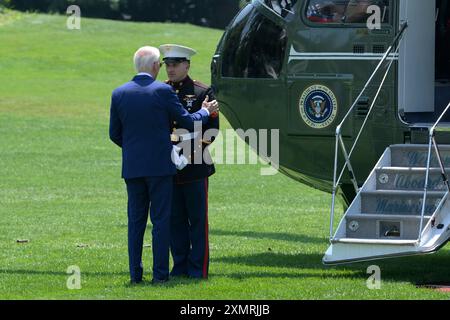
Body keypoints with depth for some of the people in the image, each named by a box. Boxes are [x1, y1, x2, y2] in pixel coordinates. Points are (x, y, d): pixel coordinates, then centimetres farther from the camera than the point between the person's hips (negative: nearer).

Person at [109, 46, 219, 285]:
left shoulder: (119, 94, 2)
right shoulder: (163, 91, -9)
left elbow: (115, 134, 8)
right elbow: (187, 121, -2)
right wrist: (205, 112, 17)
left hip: (132, 166, 4)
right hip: (159, 165, -3)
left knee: (136, 221, 9)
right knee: (161, 220, 2)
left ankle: (135, 274, 8)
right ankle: (160, 273, 1)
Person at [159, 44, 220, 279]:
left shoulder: (202, 92, -1)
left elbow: (213, 128, -3)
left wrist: (196, 147, -15)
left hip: (195, 166, -4)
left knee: (197, 218, -1)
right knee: (175, 219, 7)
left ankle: (198, 268, 3)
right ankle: (180, 266, 14)